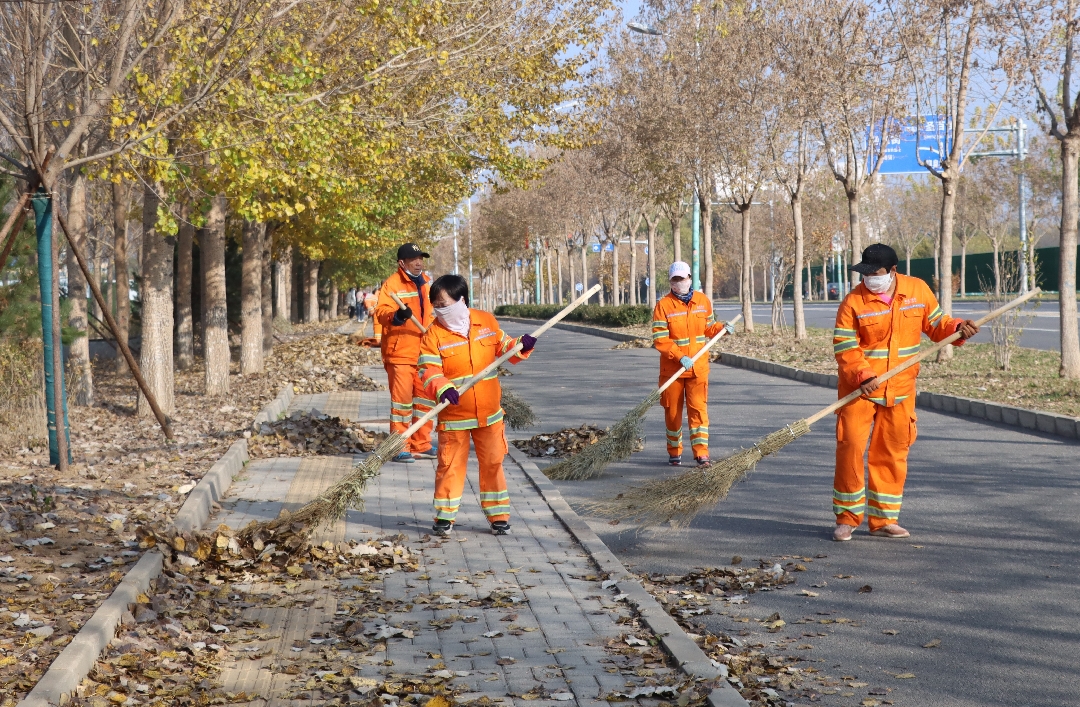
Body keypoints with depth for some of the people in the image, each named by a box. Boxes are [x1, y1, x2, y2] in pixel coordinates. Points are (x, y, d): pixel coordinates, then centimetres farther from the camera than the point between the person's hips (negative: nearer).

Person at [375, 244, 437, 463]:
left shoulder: (426, 283, 14)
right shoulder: (391, 284, -9)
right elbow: (381, 312, -22)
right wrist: (396, 315, -41)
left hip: (423, 353, 7)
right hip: (400, 353, -7)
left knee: (425, 398, 11)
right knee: (402, 398, -7)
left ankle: (421, 445, 21)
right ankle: (400, 448, 0)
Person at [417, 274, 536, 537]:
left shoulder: (487, 322, 1)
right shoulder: (434, 333, -9)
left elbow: (503, 347, 12)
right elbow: (428, 370, -15)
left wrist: (521, 346, -8)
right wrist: (443, 388, -32)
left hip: (489, 412, 3)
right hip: (453, 415, -2)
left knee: (493, 462, 9)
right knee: (450, 465, 2)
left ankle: (498, 515, 20)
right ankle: (445, 515, 16)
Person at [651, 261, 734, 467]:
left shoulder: (703, 301, 4)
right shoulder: (663, 305, -8)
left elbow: (709, 328, 17)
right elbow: (660, 340, -13)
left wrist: (722, 328, -4)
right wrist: (680, 357, -23)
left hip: (698, 367, 2)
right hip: (672, 368, -1)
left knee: (698, 409, -6)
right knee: (673, 411, 9)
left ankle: (701, 453, -5)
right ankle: (674, 452, 23)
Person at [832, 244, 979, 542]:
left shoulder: (918, 290, 1)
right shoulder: (853, 302, -9)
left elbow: (935, 324, 13)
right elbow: (844, 346, -12)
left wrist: (957, 328, -7)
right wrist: (863, 375, -25)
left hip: (900, 390, 3)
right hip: (859, 389, -3)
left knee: (893, 453, 8)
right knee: (850, 447, -7)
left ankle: (884, 519, 19)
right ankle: (847, 517, 7)